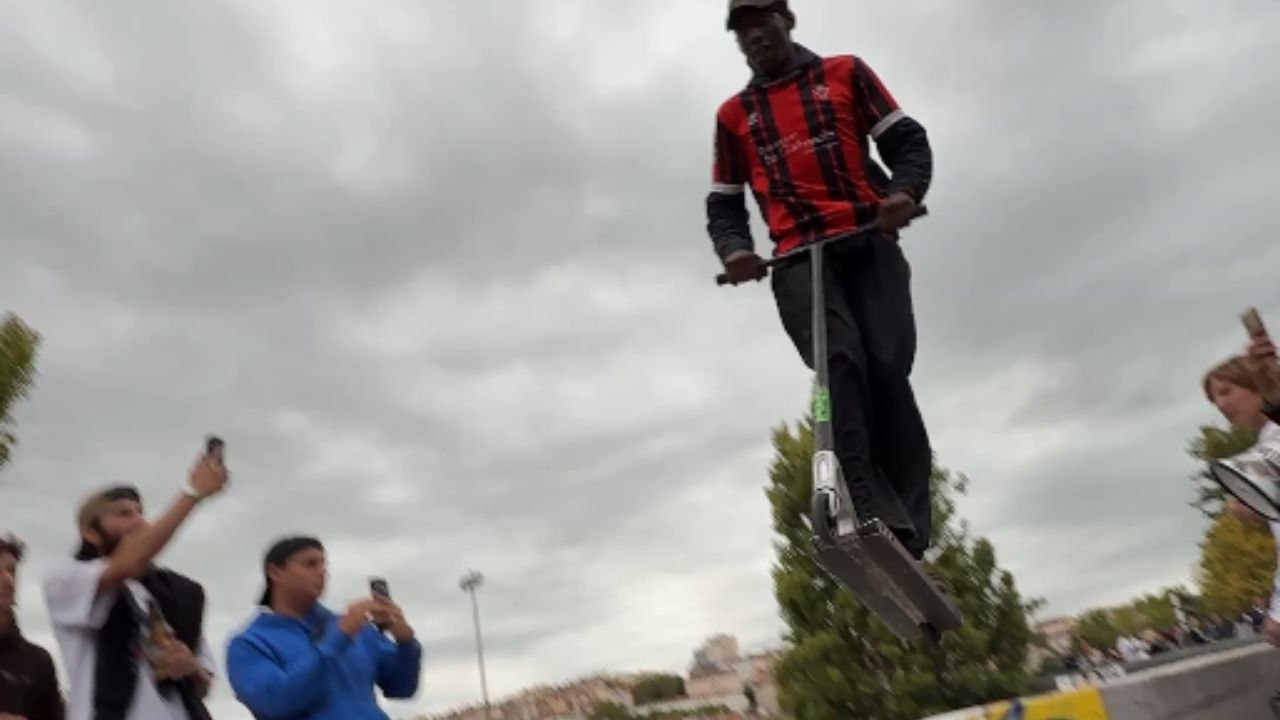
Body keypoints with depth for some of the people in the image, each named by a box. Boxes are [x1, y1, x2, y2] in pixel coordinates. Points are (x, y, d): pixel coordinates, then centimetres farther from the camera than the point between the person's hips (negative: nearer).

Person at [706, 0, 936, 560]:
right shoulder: (733, 115, 23)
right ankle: (872, 514, -33)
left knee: (887, 371, -16)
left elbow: (908, 141, 13)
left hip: (869, 244, 0)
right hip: (797, 259, 1)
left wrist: (904, 190, -9)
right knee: (840, 361, -25)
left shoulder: (845, 73, 19)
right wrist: (733, 249, -2)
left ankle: (909, 531, -14)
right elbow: (723, 204, 21)